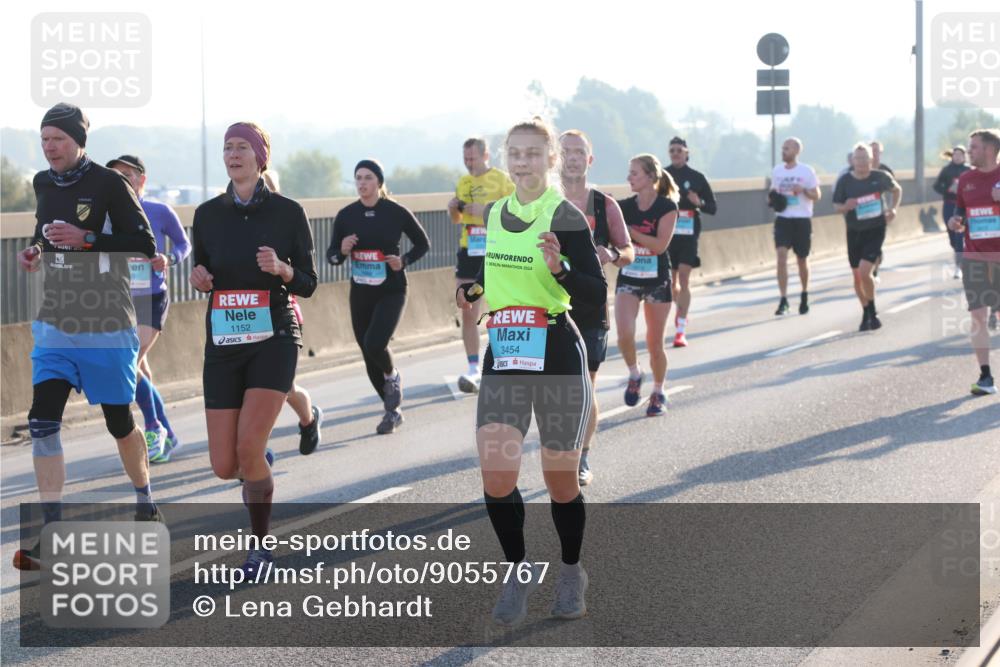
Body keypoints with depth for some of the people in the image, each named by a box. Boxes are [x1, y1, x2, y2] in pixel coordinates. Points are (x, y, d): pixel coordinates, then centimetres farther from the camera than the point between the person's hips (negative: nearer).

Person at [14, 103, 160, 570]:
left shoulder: (107, 184, -10)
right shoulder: (44, 184, 7)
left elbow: (145, 245, -12)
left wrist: (86, 239, -21)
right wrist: (35, 251, 3)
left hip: (107, 326, -5)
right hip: (54, 324, 5)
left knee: (119, 421, 8)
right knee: (42, 420, -11)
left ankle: (146, 503, 35)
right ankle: (52, 535, -10)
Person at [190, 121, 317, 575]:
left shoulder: (287, 212, -2)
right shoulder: (208, 215, 6)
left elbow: (308, 285, 2)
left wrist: (281, 268, -18)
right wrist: (200, 279, -7)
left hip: (273, 341, -3)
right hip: (223, 346, 3)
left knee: (248, 447, -20)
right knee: (224, 467, -2)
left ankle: (261, 545, 0)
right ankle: (259, 471, 36)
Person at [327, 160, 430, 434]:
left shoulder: (396, 212, -7)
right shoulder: (346, 215, 0)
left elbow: (423, 244, 4)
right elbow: (331, 256, 6)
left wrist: (403, 261, -12)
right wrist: (342, 250, -16)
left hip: (391, 292, -4)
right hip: (360, 295, 4)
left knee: (374, 344, -23)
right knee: (368, 353, 7)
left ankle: (392, 375, 12)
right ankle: (393, 411, 25)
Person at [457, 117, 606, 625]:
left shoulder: (565, 217, -8)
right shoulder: (492, 214, 9)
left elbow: (598, 296, -12)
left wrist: (560, 267, -28)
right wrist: (472, 289, 7)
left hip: (557, 355, -4)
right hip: (503, 357, 4)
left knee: (561, 480, 5)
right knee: (496, 476, -9)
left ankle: (571, 574, 28)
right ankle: (519, 570, 13)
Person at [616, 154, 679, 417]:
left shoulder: (667, 206, -9)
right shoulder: (625, 206, 2)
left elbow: (660, 244, -18)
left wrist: (628, 230, -20)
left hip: (657, 280, -2)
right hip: (628, 278, 2)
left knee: (655, 343, 5)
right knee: (625, 335, -18)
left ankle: (658, 393, 25)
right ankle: (634, 374, 11)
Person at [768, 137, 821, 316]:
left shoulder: (806, 171, -5)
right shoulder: (777, 171, 6)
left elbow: (816, 196, -2)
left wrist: (803, 190, -21)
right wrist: (773, 199, -4)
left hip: (802, 220, -2)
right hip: (783, 219, 2)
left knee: (802, 260, 10)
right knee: (781, 256, -14)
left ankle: (804, 295, 33)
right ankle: (783, 300, -15)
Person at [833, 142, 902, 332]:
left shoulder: (880, 177, -5)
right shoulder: (845, 181, -6)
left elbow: (897, 190, 15)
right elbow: (836, 206, 2)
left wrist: (893, 208, 2)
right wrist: (846, 207, -20)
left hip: (875, 231, -2)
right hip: (854, 232, 2)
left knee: (864, 272, -17)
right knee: (857, 277, 8)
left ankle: (872, 312, 3)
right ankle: (866, 313, 29)